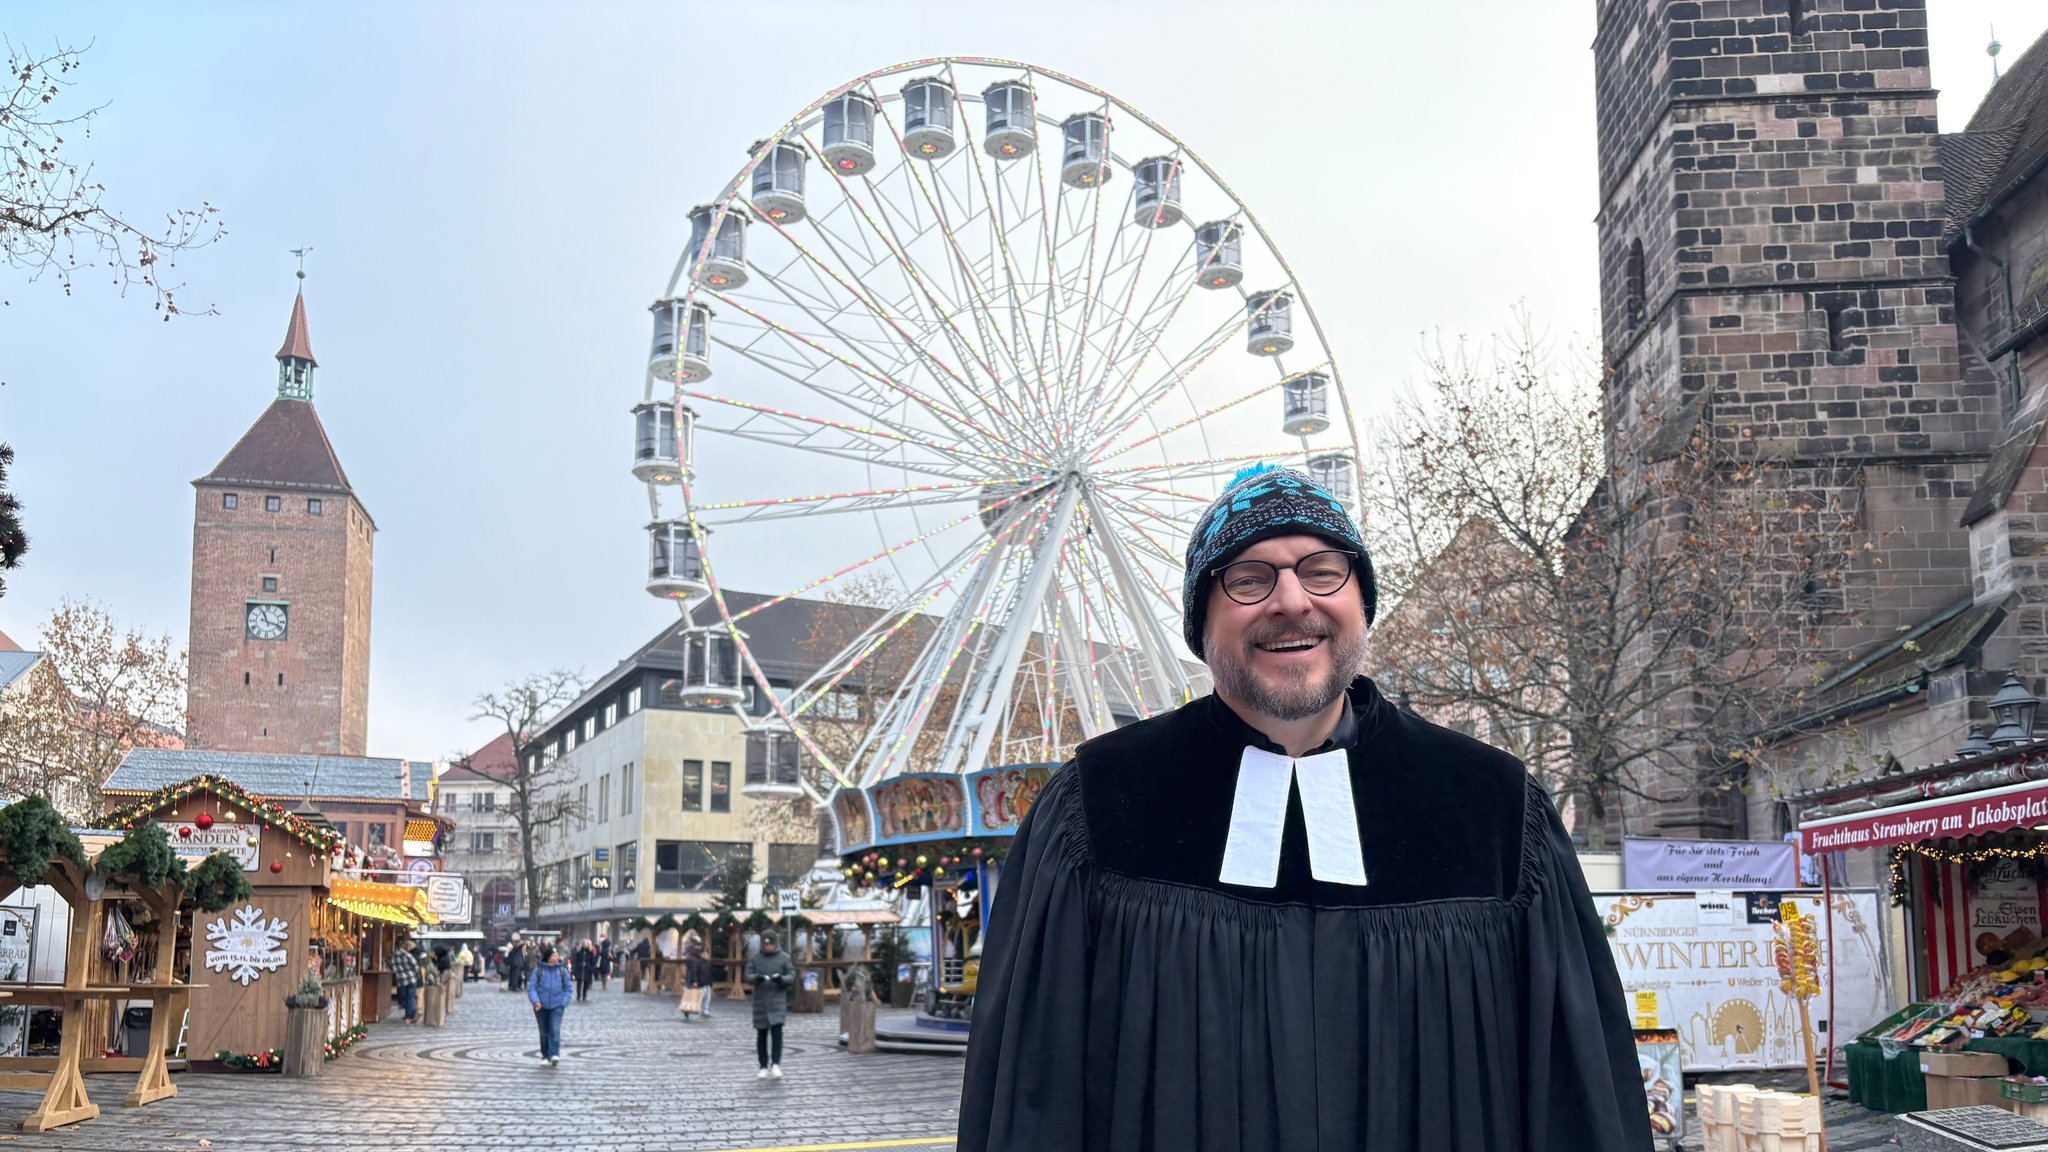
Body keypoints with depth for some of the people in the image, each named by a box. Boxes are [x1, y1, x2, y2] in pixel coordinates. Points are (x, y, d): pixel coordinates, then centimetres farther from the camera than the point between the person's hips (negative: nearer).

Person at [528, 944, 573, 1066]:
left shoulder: (562, 971, 0)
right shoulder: (538, 971, -4)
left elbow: (567, 989, 7)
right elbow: (531, 987, -5)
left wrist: (564, 1003, -4)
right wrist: (535, 1001, -20)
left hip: (556, 1006, -1)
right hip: (541, 1006, 1)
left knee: (555, 1030, -17)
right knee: (544, 1033, 11)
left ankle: (554, 1055, -21)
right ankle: (545, 1055, 25)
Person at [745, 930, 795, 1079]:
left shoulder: (784, 958, 3)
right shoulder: (754, 958, 7)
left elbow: (792, 977, -1)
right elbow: (748, 977, -1)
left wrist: (781, 979, -22)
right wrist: (757, 977, -23)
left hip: (778, 1001, -2)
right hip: (760, 1001, 2)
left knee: (777, 1031, -16)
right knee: (761, 1035, 7)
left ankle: (776, 1064, -16)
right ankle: (764, 1067, 15)